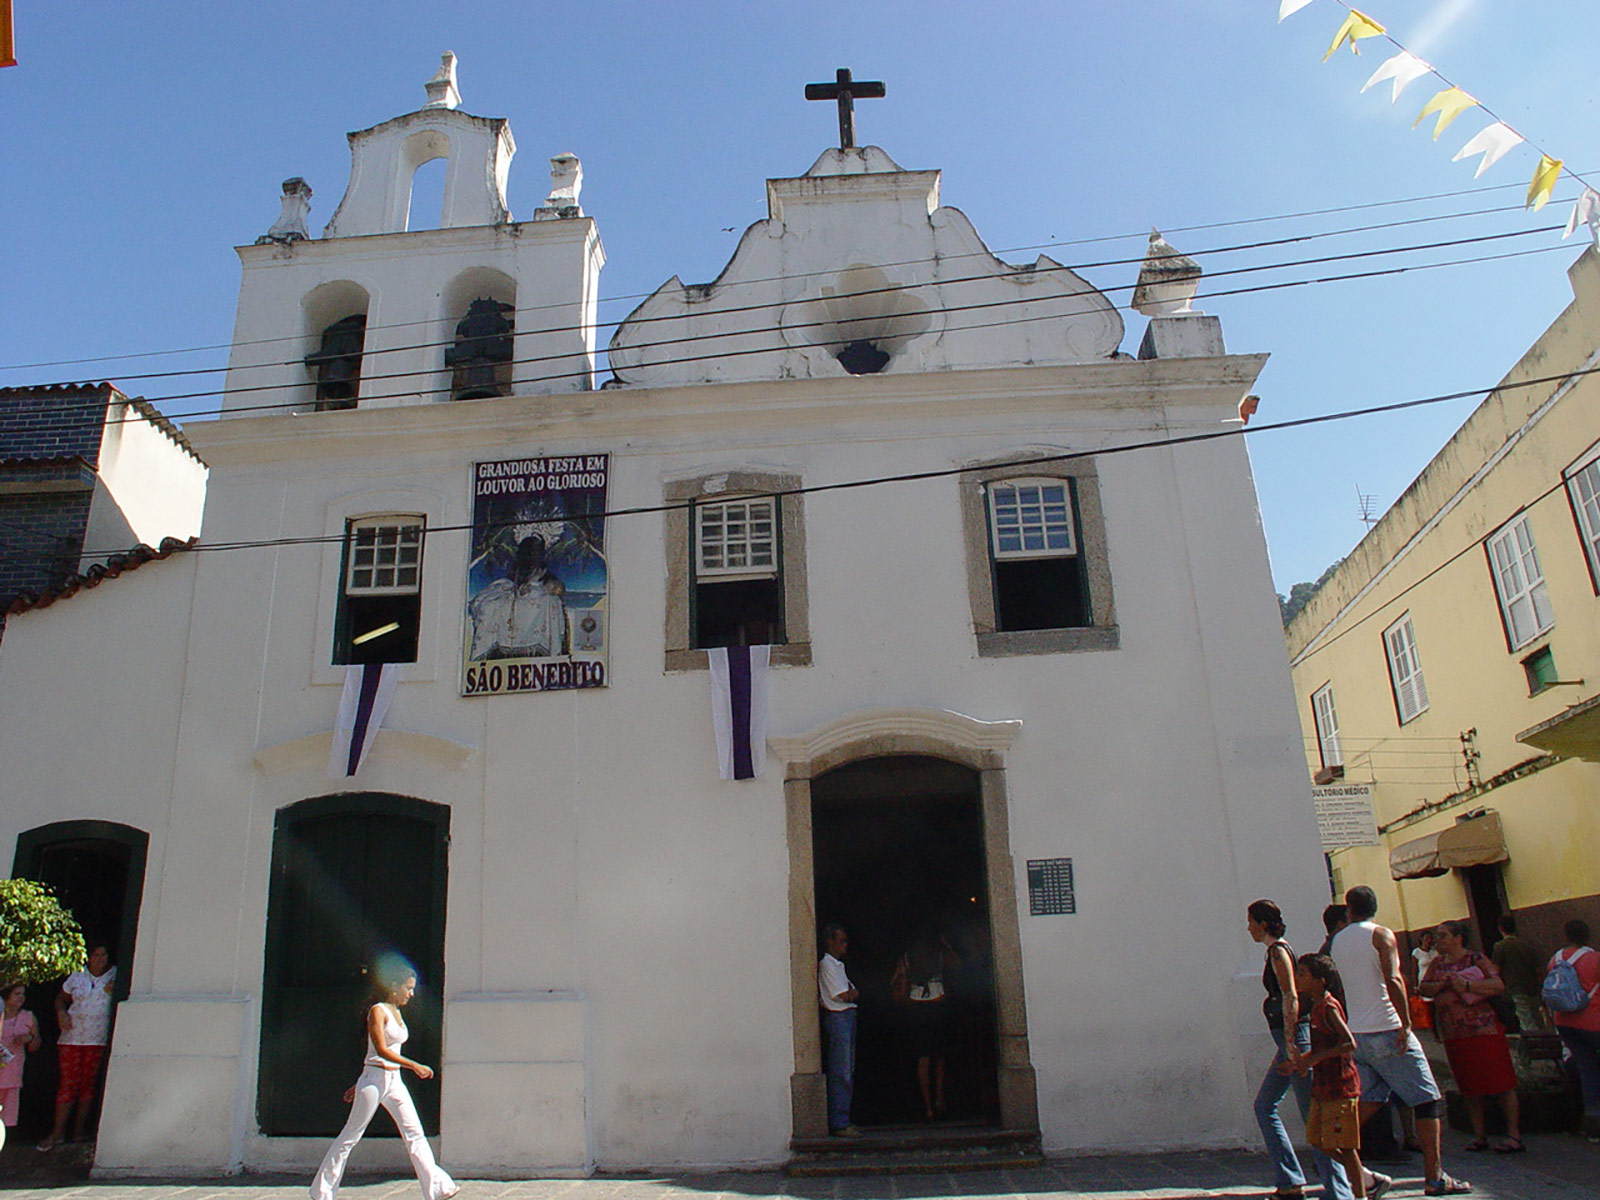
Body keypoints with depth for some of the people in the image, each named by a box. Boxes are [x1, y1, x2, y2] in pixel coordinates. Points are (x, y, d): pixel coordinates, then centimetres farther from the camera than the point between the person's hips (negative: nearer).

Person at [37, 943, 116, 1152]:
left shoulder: (114, 975, 6)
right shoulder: (76, 977, 10)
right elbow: (61, 998, 18)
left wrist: (115, 987, -11)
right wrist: (61, 1013, -1)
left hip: (98, 1041, -1)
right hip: (72, 1038, 1)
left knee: (89, 1085, 4)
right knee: (68, 1083, -2)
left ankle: (80, 1129, 13)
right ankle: (58, 1132, 4)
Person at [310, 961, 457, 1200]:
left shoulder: (396, 1013, 14)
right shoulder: (377, 1011, -10)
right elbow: (381, 1050, -20)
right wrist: (414, 1066, -25)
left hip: (394, 1081, 7)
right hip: (375, 1078, -7)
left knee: (415, 1134, -3)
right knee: (351, 1136, 4)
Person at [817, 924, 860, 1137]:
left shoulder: (838, 964, 21)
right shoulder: (827, 964, -10)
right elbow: (844, 996, -13)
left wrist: (850, 993, 1)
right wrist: (854, 994, 5)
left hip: (848, 1017, 10)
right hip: (838, 1018, -10)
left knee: (847, 1071, 11)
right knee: (841, 1072, -9)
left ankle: (841, 1120, 16)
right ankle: (839, 1123, -6)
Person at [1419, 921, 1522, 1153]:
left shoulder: (1475, 959, -5)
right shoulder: (1438, 963, 13)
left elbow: (1498, 985, -14)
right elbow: (1424, 988, 7)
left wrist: (1466, 985, -21)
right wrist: (1444, 984, -10)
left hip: (1483, 1028, -6)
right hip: (1453, 1035, 6)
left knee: (1500, 1082, -3)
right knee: (1469, 1086, 10)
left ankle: (1514, 1135, 4)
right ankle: (1479, 1135, 17)